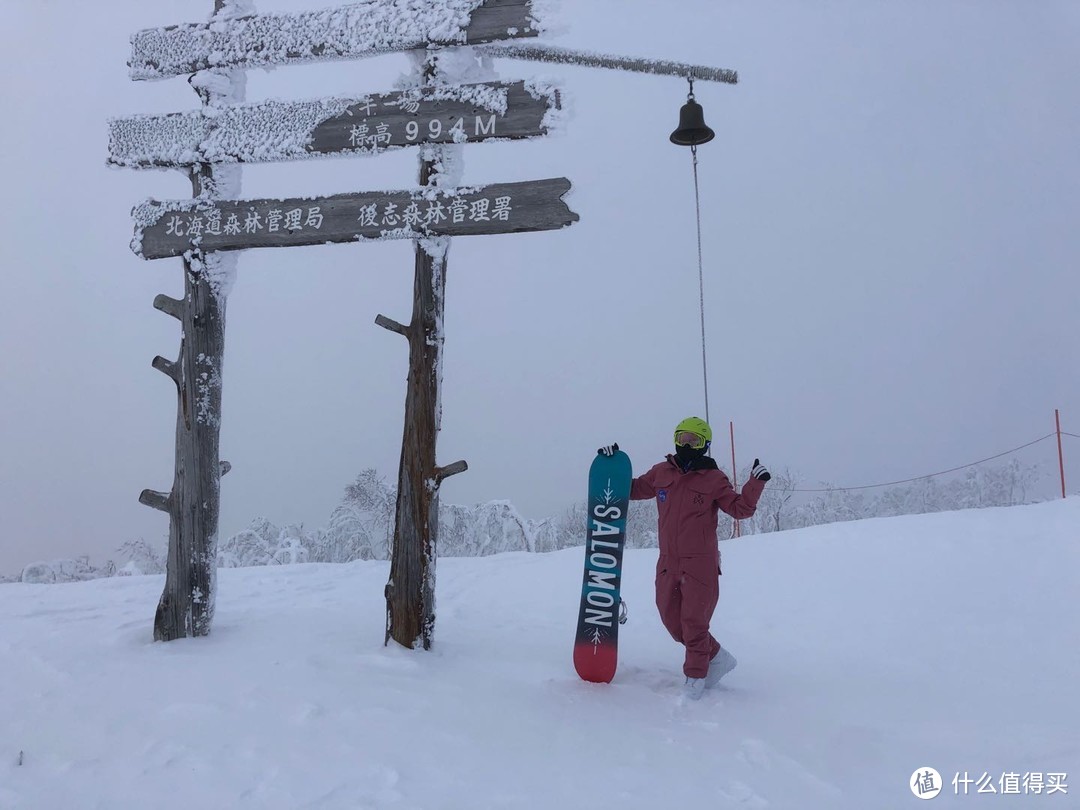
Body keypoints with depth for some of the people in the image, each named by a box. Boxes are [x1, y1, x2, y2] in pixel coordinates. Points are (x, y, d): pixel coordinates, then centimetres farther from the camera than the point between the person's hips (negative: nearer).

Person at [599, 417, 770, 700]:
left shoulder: (713, 479, -4)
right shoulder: (661, 473, 6)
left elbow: (740, 509, -4)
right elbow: (632, 489, 17)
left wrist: (755, 483, -17)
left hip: (700, 564, -5)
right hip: (668, 564, 5)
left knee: (694, 622, -1)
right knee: (673, 621, 11)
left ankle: (695, 676, 20)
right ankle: (717, 657, 30)